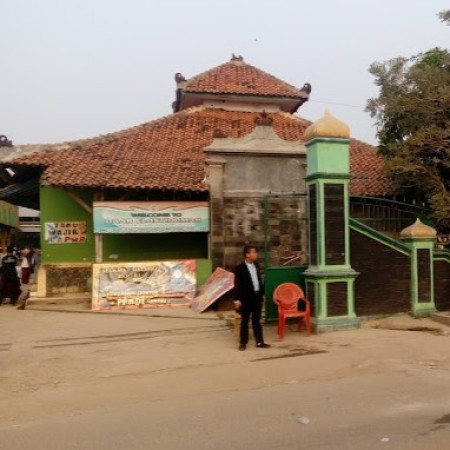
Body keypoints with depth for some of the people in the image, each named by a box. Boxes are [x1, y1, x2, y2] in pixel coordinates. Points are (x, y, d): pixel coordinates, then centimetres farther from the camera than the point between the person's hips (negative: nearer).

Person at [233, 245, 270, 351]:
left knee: (257, 321, 11)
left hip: (257, 296, 5)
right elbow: (237, 285, -11)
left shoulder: (256, 265, 8)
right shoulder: (240, 268, -11)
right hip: (246, 298, -5)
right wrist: (237, 299, -13)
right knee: (244, 321, 5)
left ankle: (259, 342, 17)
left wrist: (262, 293, 12)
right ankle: (243, 343, 15)